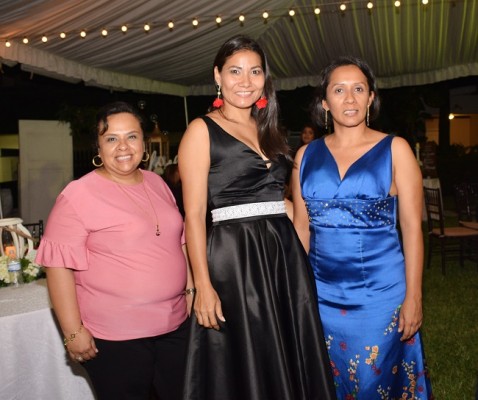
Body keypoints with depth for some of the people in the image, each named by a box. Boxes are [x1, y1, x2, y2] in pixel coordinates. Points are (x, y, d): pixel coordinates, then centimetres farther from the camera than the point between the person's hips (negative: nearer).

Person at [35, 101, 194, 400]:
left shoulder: (157, 183, 8)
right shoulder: (79, 194, -12)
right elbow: (59, 264, -14)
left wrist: (190, 288, 13)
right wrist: (73, 332, -15)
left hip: (175, 326, 6)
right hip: (114, 338, -6)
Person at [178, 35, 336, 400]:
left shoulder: (269, 131, 15)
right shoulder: (202, 130, -3)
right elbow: (194, 215, -9)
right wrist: (203, 285, -16)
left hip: (285, 252, 6)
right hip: (233, 254, -6)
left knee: (292, 362, 12)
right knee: (244, 369, 4)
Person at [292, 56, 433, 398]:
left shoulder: (395, 150, -3)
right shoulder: (307, 156, 4)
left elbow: (412, 228, -4)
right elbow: (301, 228, 7)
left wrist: (413, 297, -8)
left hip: (381, 293, -2)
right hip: (322, 294, 3)